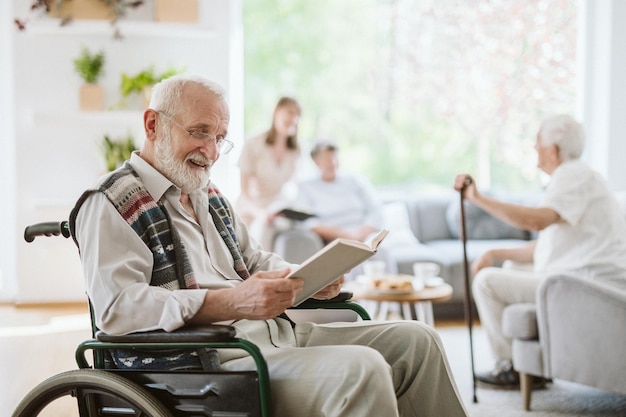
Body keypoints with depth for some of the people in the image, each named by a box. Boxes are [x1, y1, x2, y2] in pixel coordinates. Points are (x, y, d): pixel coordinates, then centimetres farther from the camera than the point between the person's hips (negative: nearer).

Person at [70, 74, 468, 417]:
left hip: (274, 333, 9)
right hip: (204, 360, -9)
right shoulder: (110, 205, -6)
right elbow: (117, 307, -20)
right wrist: (231, 303, -28)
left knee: (414, 340, 2)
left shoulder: (208, 193, 21)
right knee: (359, 369, -28)